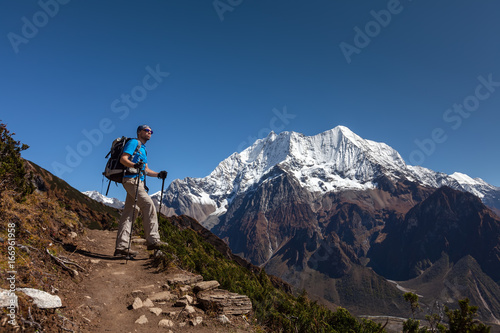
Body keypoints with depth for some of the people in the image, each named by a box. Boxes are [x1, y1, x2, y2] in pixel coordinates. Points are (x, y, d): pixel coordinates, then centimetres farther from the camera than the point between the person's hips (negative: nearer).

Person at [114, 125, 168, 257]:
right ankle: (153, 240, -17)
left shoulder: (143, 149, 29)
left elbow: (146, 170, 27)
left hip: (138, 182, 9)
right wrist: (134, 165, -30)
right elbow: (123, 159, -12)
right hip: (131, 179, -9)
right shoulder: (134, 143, 1)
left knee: (128, 212, 4)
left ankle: (121, 246, 4)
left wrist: (158, 174, 12)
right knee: (148, 205, -17)